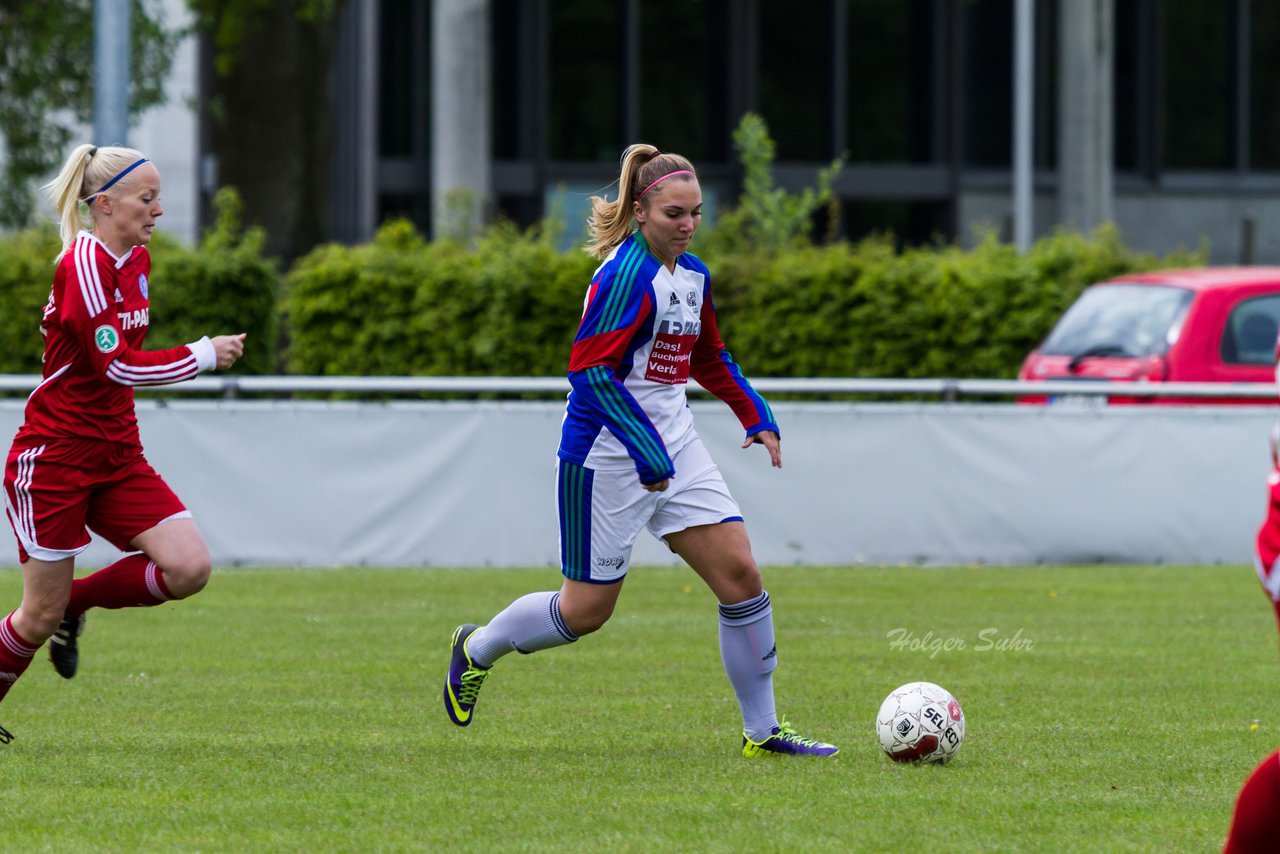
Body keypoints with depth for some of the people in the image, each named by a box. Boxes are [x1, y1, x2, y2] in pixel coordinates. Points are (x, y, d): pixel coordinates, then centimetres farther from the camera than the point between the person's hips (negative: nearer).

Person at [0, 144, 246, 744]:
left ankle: (75, 604, 12)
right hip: (54, 458, -8)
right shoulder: (84, 263, -18)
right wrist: (204, 355, -16)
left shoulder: (136, 260, 9)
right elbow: (117, 365, -23)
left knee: (188, 567, -11)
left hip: (117, 457, 8)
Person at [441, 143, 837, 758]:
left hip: (675, 448, 8)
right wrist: (646, 451, -30)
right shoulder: (626, 275, -19)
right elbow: (591, 370, -26)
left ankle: (762, 732, 4)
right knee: (586, 610, 1)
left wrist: (757, 417, 13)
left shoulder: (693, 275, 8)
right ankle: (476, 649, 28)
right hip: (608, 454, -8)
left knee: (740, 575, -3)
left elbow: (709, 360, 25)